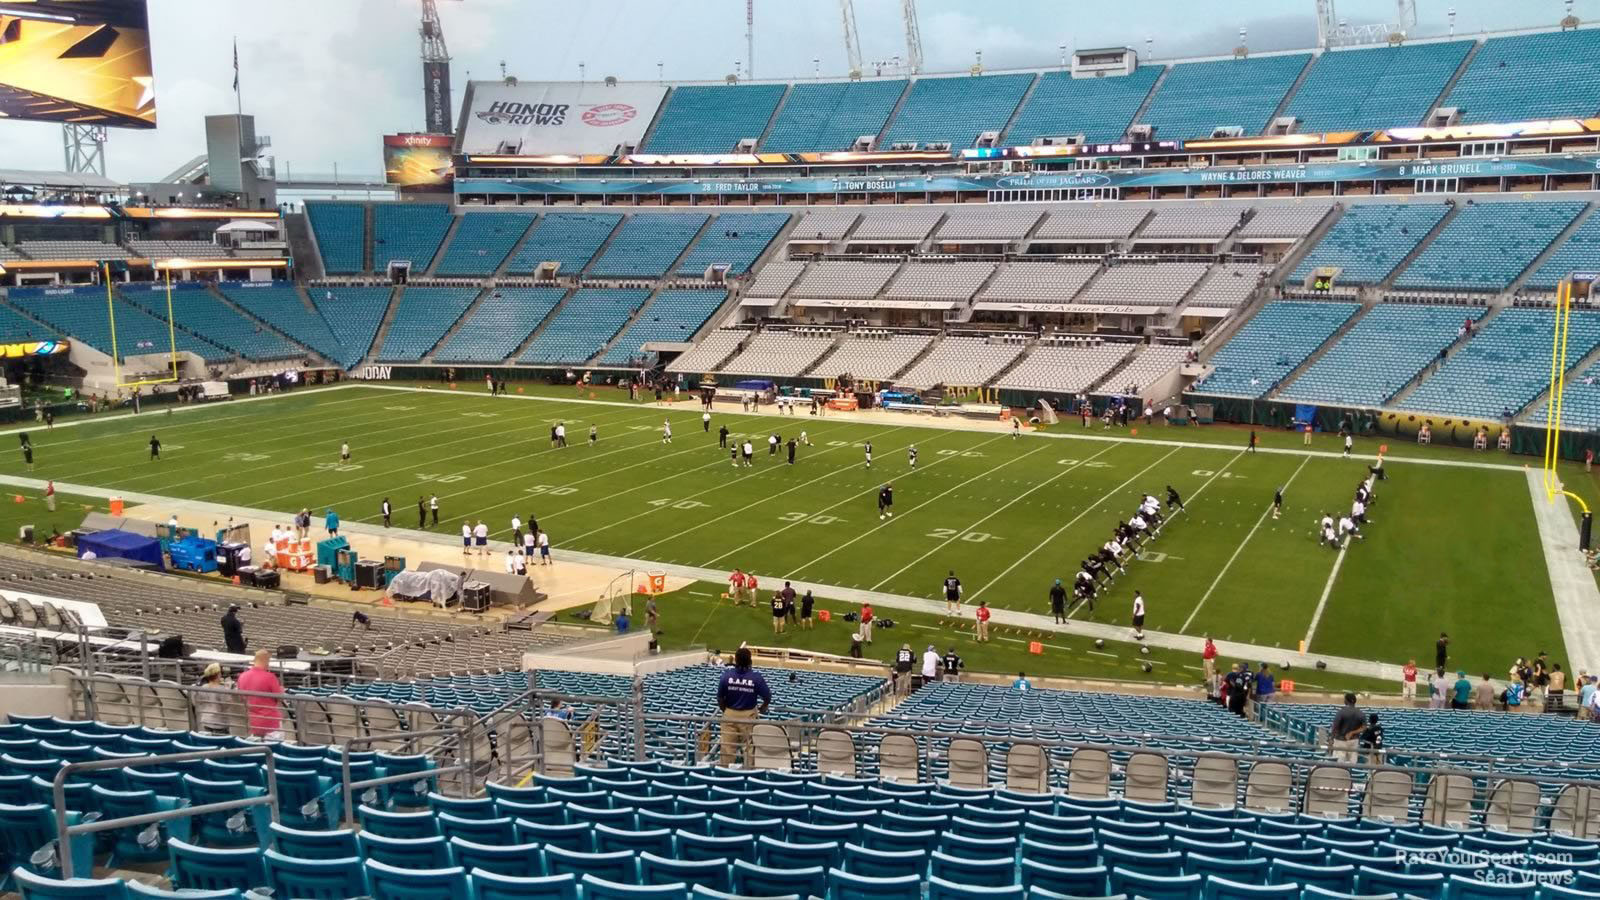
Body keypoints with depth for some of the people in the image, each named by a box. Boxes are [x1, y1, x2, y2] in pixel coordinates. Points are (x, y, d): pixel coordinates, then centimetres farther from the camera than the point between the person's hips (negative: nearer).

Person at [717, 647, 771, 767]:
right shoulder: (756, 677, -12)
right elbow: (767, 698, -6)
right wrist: (761, 710, 13)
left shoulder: (727, 674, -9)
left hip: (730, 715, 1)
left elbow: (720, 698, -3)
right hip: (749, 715, -1)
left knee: (727, 747, 9)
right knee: (749, 747, 9)